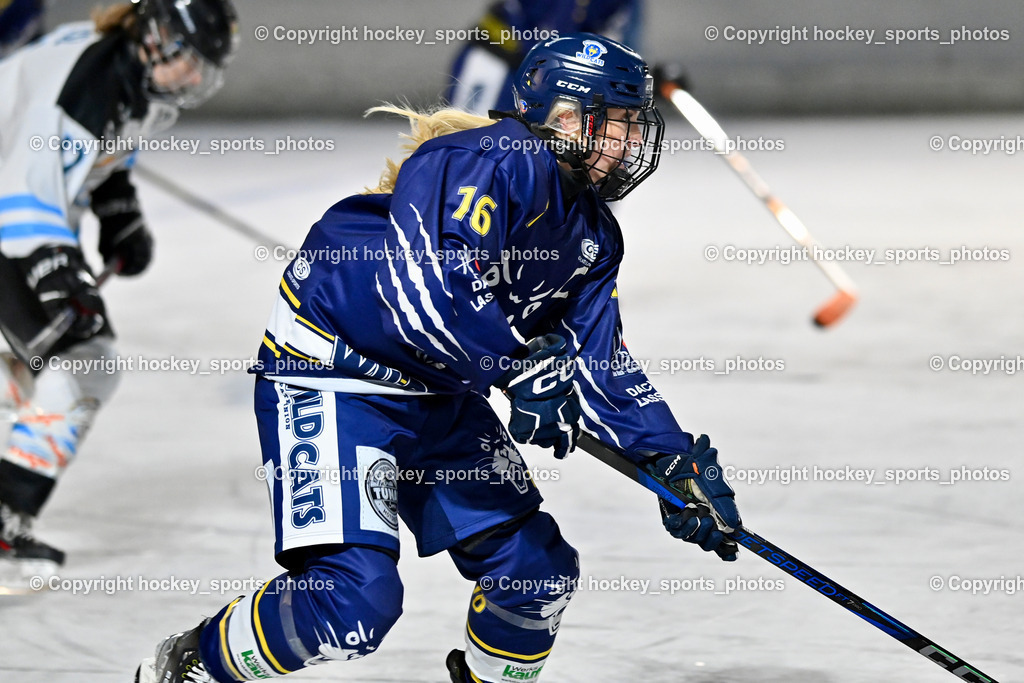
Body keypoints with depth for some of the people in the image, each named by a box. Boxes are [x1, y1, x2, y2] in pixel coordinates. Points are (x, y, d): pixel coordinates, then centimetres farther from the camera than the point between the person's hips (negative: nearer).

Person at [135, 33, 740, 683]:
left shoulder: (594, 232, 7)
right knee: (359, 594, -22)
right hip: (329, 377, -9)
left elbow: (601, 367, 10)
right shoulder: (498, 162, -22)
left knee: (539, 571, 7)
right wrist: (525, 368, -26)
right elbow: (430, 287, -34)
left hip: (438, 397, 9)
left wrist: (679, 461, 1)